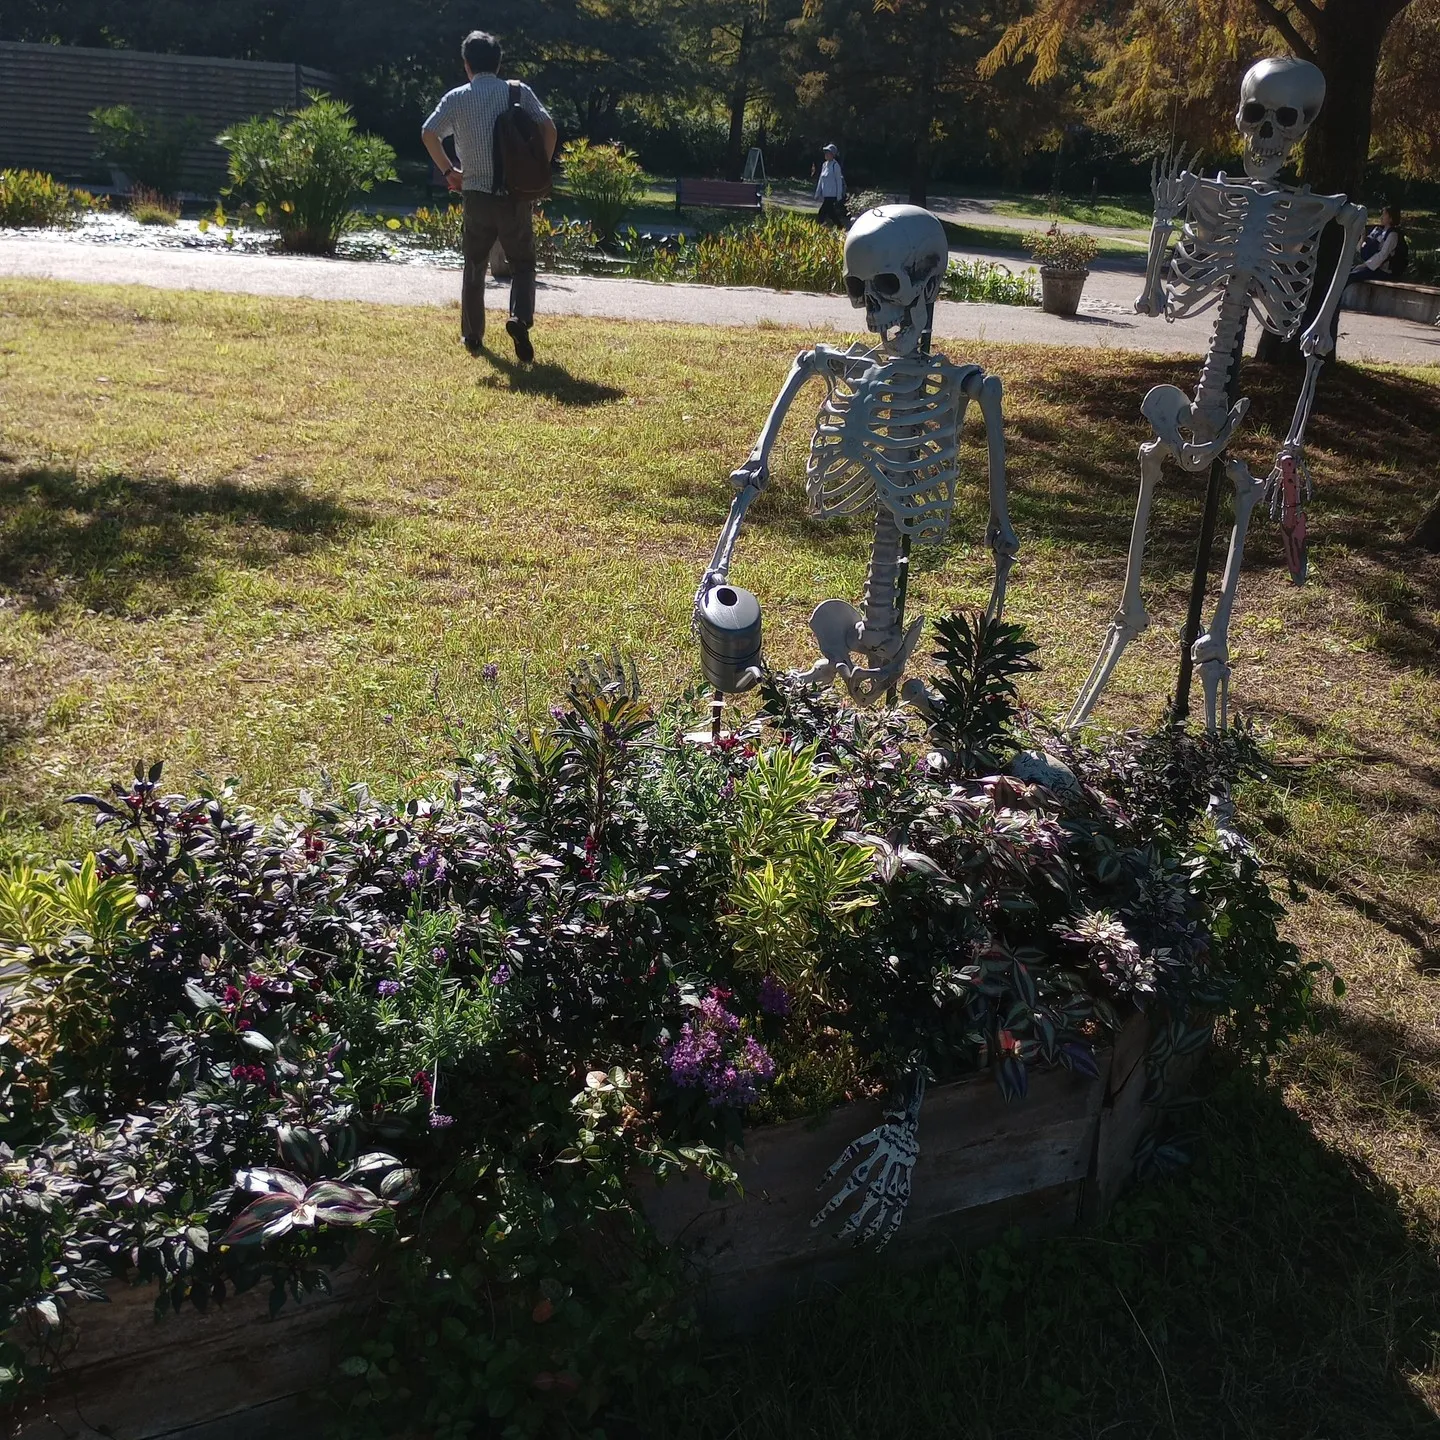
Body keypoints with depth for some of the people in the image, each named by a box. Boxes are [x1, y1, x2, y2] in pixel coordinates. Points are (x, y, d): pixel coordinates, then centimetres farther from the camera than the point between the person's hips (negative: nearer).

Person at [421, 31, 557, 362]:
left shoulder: (457, 98, 3)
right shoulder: (520, 92, 3)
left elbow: (428, 134, -5)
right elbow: (549, 129, -4)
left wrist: (449, 171, 7)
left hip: (478, 195, 0)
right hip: (516, 196, 0)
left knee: (475, 267, 15)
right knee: (522, 263, 10)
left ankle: (472, 337, 19)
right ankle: (520, 318, -16)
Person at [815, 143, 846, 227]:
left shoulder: (835, 165, -9)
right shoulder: (824, 165, 12)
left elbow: (839, 180, -9)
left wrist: (839, 196, -12)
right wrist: (818, 193, 18)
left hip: (832, 195, -8)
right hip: (825, 194, 8)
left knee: (821, 214, -13)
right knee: (831, 213, 11)